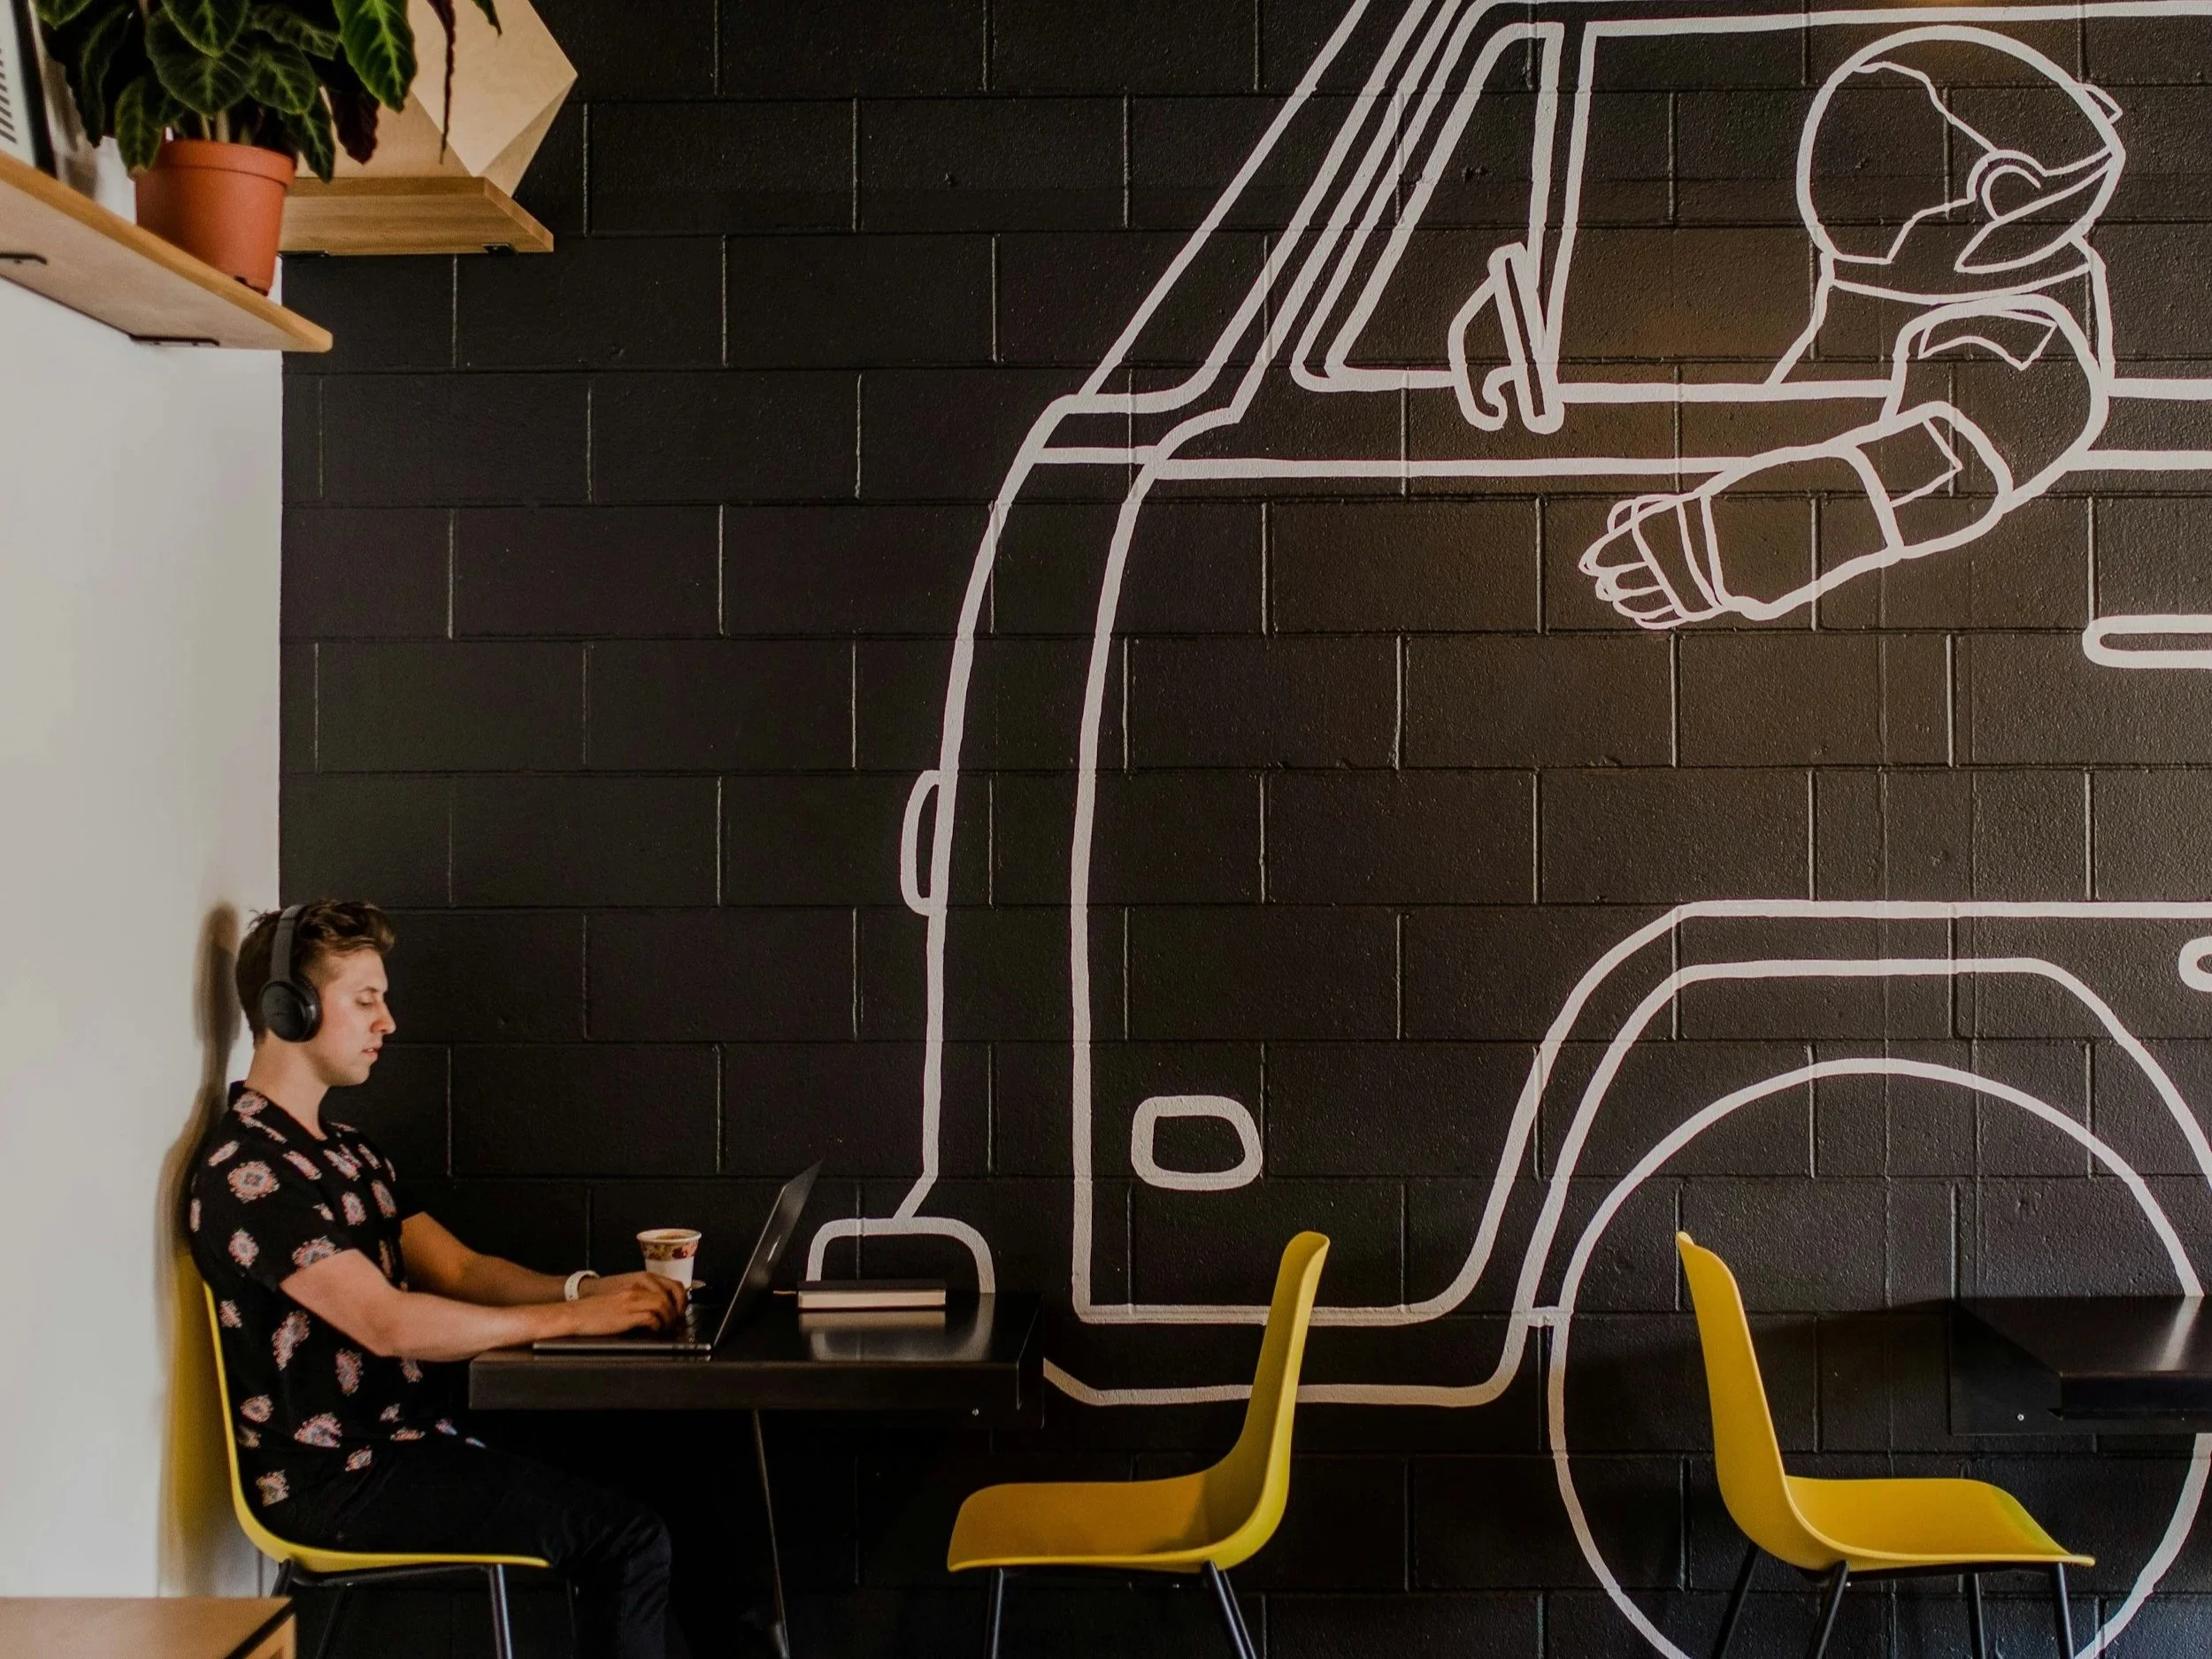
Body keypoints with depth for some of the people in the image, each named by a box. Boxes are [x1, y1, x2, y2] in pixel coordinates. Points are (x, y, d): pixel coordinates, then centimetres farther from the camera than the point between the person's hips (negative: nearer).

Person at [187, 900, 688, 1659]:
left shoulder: (348, 1151, 17)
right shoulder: (243, 1169, -15)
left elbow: (458, 1269, 13)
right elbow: (388, 1323, -21)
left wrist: (582, 1286, -6)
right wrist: (569, 1318, -18)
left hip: (407, 1441, 9)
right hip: (338, 1481, -9)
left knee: (652, 1500, -6)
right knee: (627, 1539, -18)